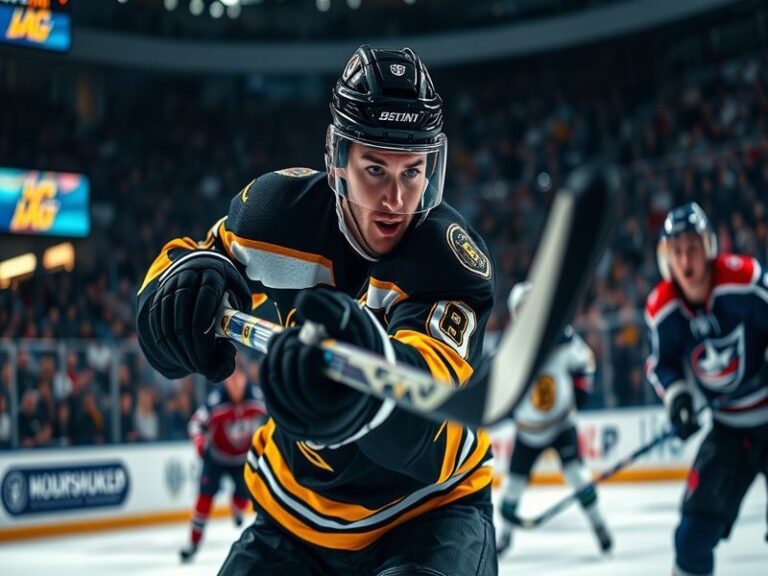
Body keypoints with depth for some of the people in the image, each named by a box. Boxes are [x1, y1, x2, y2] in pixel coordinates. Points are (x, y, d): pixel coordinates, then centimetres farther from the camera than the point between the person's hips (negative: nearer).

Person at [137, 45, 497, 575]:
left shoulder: (452, 258, -26)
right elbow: (207, 253, 4)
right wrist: (187, 281, -21)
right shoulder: (280, 206, -14)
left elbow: (435, 391, -43)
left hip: (428, 506, -4)